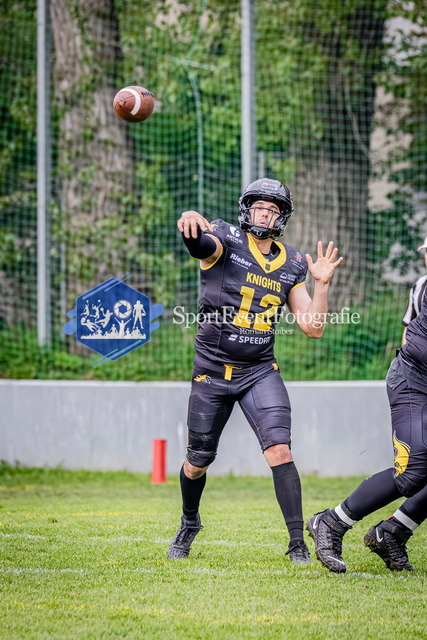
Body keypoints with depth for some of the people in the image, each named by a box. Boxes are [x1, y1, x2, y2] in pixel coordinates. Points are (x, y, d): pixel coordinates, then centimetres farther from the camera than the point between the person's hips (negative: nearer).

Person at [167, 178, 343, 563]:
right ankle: (189, 523, 40)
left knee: (279, 450, -17)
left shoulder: (291, 265, 5)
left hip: (260, 372, 2)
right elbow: (200, 242, -34)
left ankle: (298, 544, -13)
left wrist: (322, 284, -8)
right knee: (198, 461, 10)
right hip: (212, 370, -2)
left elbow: (313, 328, 5)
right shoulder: (226, 241, -8)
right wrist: (191, 221, -58)